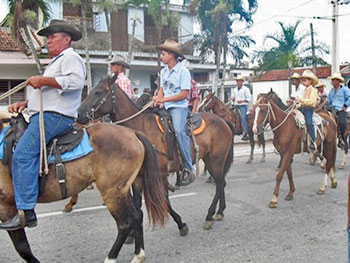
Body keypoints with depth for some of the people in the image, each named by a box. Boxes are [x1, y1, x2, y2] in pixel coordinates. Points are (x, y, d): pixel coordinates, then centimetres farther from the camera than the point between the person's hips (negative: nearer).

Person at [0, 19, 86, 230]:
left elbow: (76, 81, -21)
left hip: (56, 116, -11)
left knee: (23, 155, -23)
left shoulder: (71, 57, 0)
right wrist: (25, 103, 17)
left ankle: (26, 212, -24)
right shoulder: (56, 62, 33)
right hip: (44, 115, 11)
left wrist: (44, 80, -19)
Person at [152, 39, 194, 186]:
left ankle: (188, 170, -25)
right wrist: (157, 99, -4)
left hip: (178, 107, -8)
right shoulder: (163, 71, 17)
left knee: (179, 130, -29)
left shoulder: (183, 71, -5)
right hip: (165, 107, 8)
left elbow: (184, 94, -11)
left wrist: (164, 99, -16)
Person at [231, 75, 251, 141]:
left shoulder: (246, 89, 1)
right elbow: (233, 98, 24)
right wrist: (233, 99, 0)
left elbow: (249, 98, -3)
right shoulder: (234, 90, 18)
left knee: (243, 118, -19)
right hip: (236, 106, 6)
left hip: (243, 106, -6)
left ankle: (245, 134, -19)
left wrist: (242, 100, -17)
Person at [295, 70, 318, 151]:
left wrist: (301, 100, -28)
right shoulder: (305, 90, 21)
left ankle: (313, 142, -26)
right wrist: (298, 106, 11)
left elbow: (312, 101, -20)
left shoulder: (312, 90, -6)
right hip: (303, 108, 9)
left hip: (309, 108, -9)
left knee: (309, 122, -27)